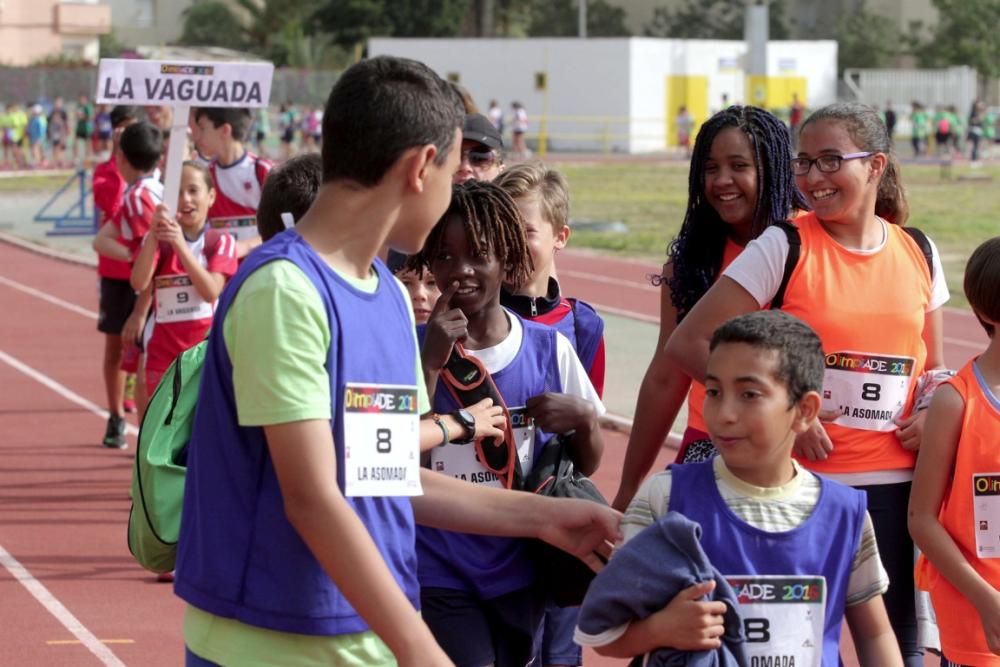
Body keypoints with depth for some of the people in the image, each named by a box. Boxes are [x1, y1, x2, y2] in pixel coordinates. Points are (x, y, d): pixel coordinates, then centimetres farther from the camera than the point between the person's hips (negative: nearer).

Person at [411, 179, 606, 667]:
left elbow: (588, 466, 9)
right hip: (438, 573, -3)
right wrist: (432, 364, -19)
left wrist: (584, 420, -12)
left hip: (518, 572, 3)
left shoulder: (549, 349, 1)